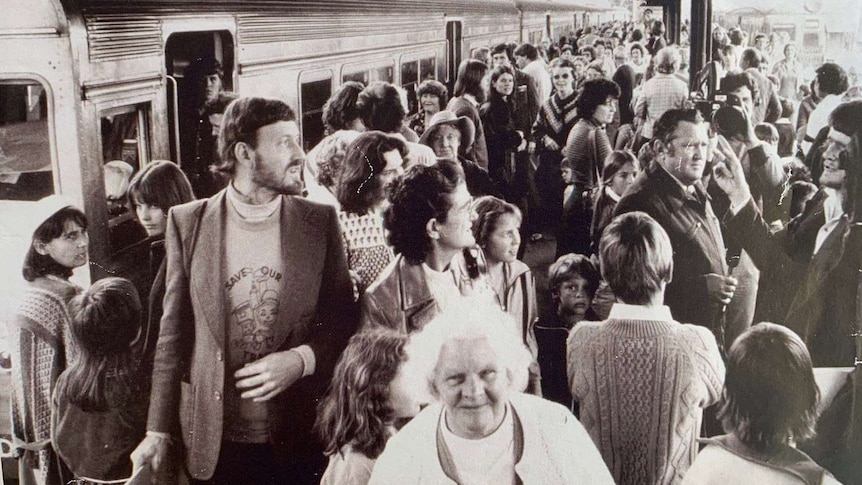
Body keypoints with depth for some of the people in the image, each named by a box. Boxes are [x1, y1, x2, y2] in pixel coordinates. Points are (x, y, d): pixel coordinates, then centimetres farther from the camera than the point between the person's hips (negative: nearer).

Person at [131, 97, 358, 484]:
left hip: (299, 438, 0)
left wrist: (301, 360, -15)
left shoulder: (320, 222, -2)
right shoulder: (188, 223, -2)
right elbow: (174, 335, 1)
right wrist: (159, 430, 0)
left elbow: (345, 321, 3)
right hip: (213, 441, 0)